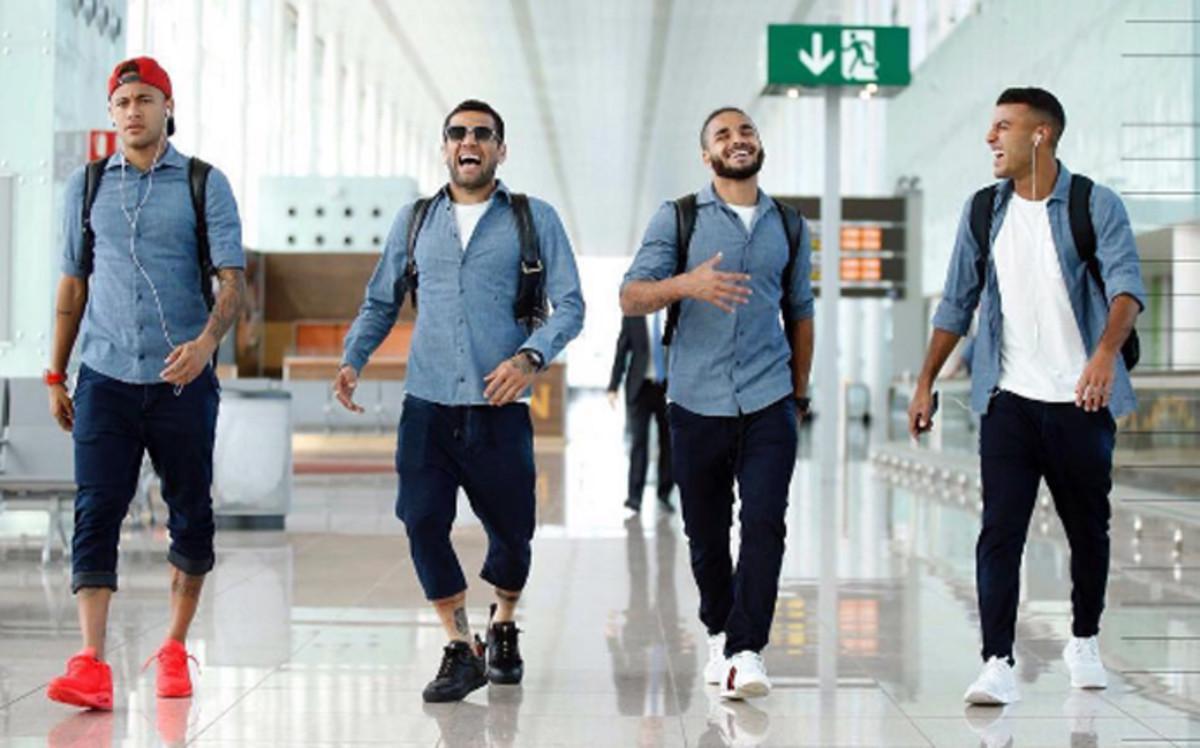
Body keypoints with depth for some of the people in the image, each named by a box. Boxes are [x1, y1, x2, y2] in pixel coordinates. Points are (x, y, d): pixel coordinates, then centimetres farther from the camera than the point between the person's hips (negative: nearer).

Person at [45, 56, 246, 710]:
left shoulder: (204, 184, 1)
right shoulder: (87, 185, 9)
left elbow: (233, 279, -6)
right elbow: (73, 283, 14)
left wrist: (206, 341, -25)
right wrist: (55, 375, 13)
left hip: (183, 380, -1)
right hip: (105, 378, 1)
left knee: (190, 516, 7)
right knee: (95, 514, -8)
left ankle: (175, 650, 22)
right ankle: (90, 665, -13)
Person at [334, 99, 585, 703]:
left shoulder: (534, 219, 5)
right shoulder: (414, 221, 12)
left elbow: (570, 306, 0)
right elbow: (380, 304, 17)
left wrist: (531, 356, -17)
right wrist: (352, 359, -1)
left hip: (499, 408, -1)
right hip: (427, 404, 1)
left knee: (511, 529, 6)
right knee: (422, 519, -12)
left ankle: (503, 626, 35)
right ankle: (461, 649, 1)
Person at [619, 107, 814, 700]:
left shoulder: (788, 227, 13)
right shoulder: (677, 219, 3)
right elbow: (631, 297, -5)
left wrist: (800, 389, 20)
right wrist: (685, 284, -24)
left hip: (769, 401, 1)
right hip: (697, 402, -1)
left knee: (764, 523, -13)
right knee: (706, 531, 7)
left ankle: (745, 652, -13)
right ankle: (719, 634, 27)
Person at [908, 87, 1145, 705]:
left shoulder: (1095, 206, -4)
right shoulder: (983, 212, 7)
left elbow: (1125, 285, -16)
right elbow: (956, 304, 13)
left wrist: (1106, 353, -35)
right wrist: (925, 383, 9)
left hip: (1081, 400, -2)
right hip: (1009, 400, 2)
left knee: (1088, 529, 11)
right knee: (1000, 532, -9)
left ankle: (1084, 642, 32)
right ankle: (997, 665, -11)